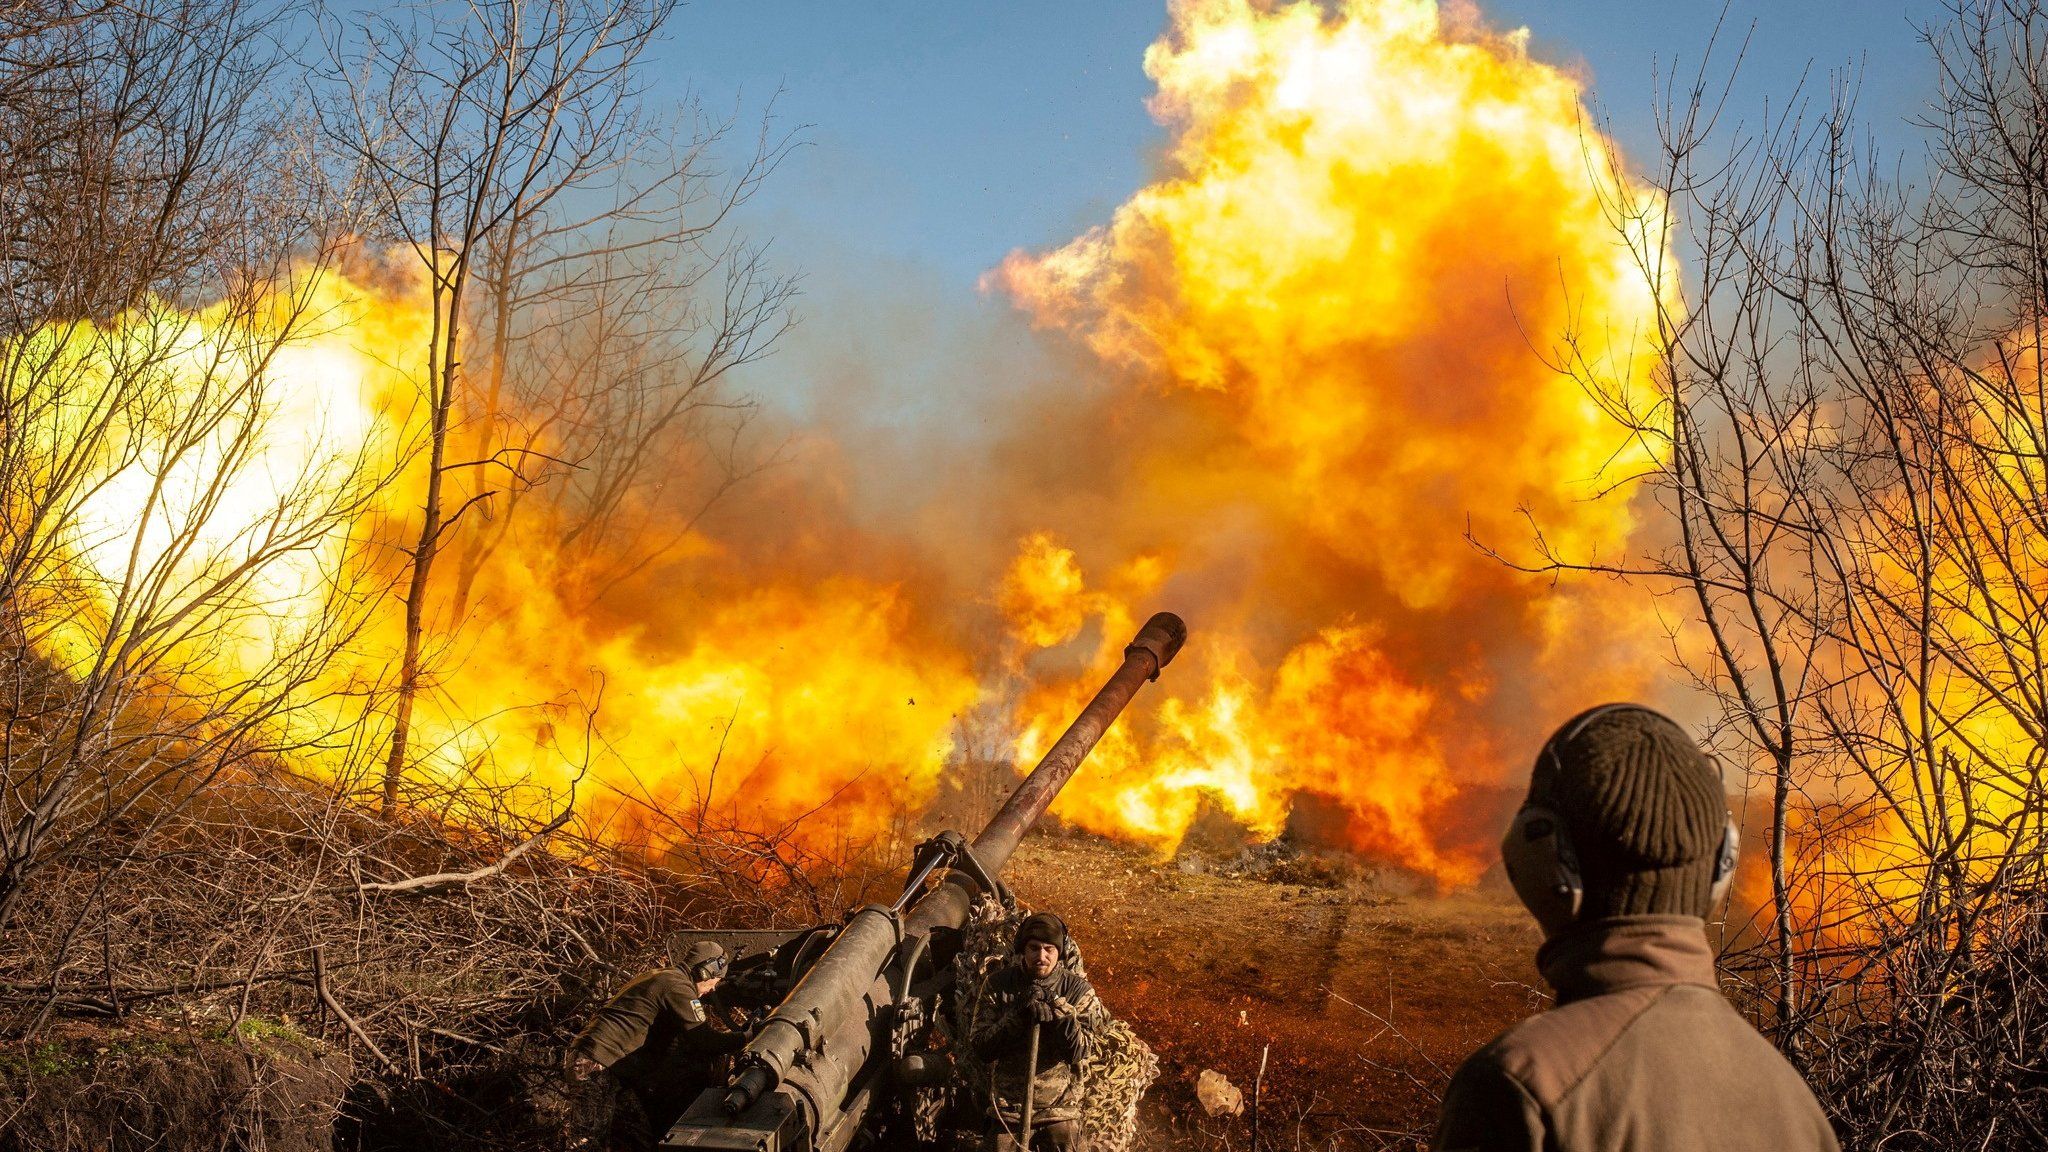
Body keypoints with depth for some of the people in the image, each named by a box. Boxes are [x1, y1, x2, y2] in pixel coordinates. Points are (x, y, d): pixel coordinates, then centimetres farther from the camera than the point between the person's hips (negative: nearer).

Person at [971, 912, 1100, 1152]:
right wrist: (1017, 1015, -22)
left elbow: (1079, 1052, -12)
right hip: (1008, 1109, 0)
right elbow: (981, 1048, -10)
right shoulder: (999, 984, -5)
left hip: (1061, 1109, 0)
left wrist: (1061, 1011, -25)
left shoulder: (1077, 988, -6)